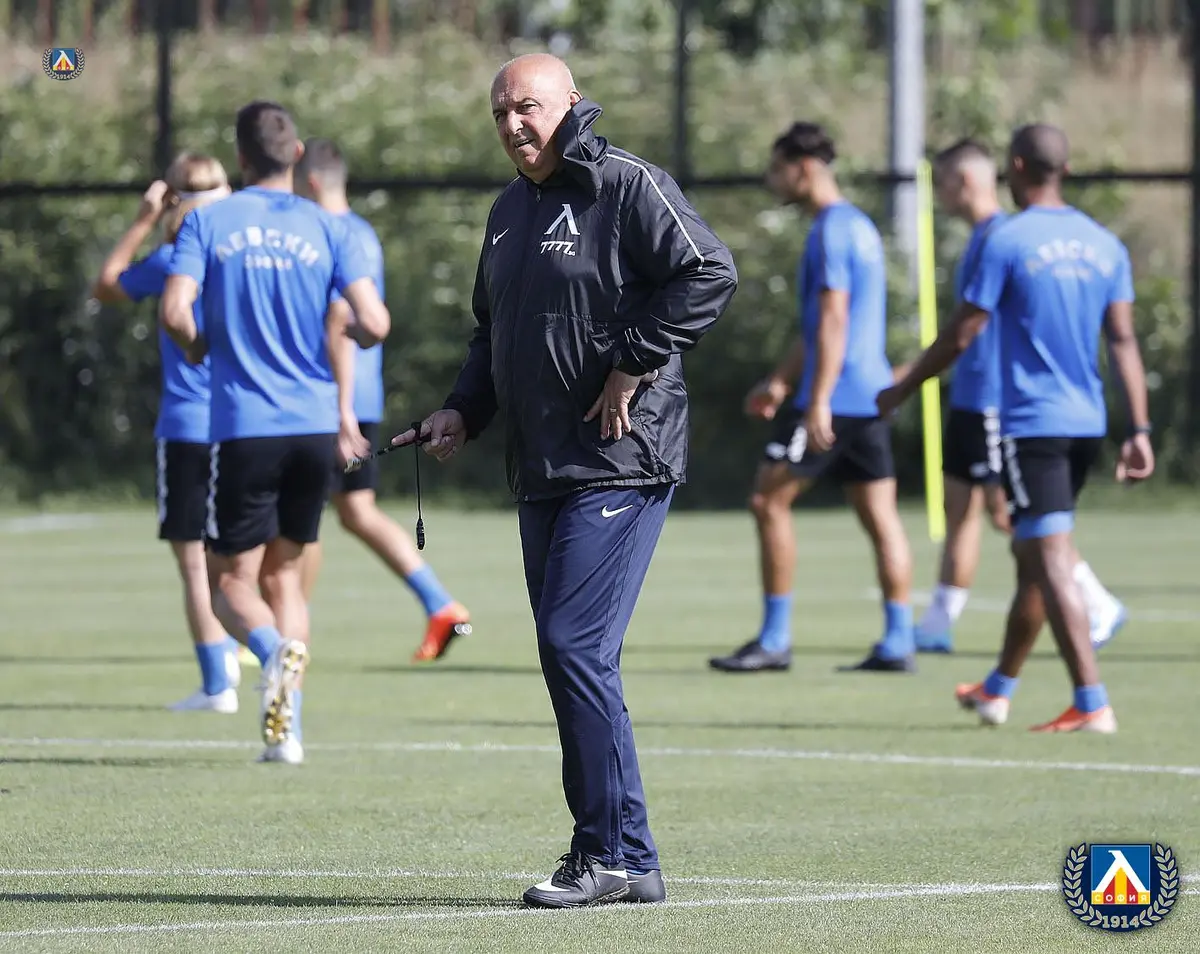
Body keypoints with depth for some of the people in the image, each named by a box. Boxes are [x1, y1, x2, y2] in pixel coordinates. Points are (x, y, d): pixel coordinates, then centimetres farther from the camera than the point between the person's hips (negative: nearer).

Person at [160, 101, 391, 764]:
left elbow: (174, 311, -13)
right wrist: (352, 335, 18)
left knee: (231, 582, 7)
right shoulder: (326, 229, 3)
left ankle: (275, 652, -27)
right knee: (283, 575, 16)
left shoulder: (207, 223, -1)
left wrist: (198, 348, 10)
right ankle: (286, 727, 6)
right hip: (316, 428, 2)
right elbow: (373, 324, -6)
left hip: (245, 429, -2)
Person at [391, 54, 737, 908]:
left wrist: (633, 364, -18)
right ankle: (619, 857, 13)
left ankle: (618, 856, -9)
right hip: (543, 473, 9)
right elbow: (493, 331, 29)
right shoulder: (511, 211, 19)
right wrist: (464, 412, 13)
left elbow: (711, 273, -18)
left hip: (621, 463, -9)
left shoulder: (628, 186, -8)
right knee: (569, 657, 7)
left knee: (576, 646, -14)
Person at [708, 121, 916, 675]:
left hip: (835, 398, -9)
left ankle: (774, 640, -1)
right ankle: (897, 644, 2)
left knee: (769, 501, -2)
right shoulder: (859, 227, 18)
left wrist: (818, 402, -24)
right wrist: (780, 382, 29)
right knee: (879, 515, 5)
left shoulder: (831, 231, -12)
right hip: (872, 396, 9)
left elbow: (833, 321, -20)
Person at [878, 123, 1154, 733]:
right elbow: (1123, 342, 4)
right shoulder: (1105, 245, 8)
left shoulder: (1008, 242, -9)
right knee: (1032, 557, 19)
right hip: (1087, 425, 7)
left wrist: (901, 391, 7)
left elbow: (961, 336, -7)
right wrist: (1139, 429, 3)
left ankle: (1092, 705, -17)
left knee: (1051, 564, -9)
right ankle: (998, 690, 33)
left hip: (1031, 425, -7)